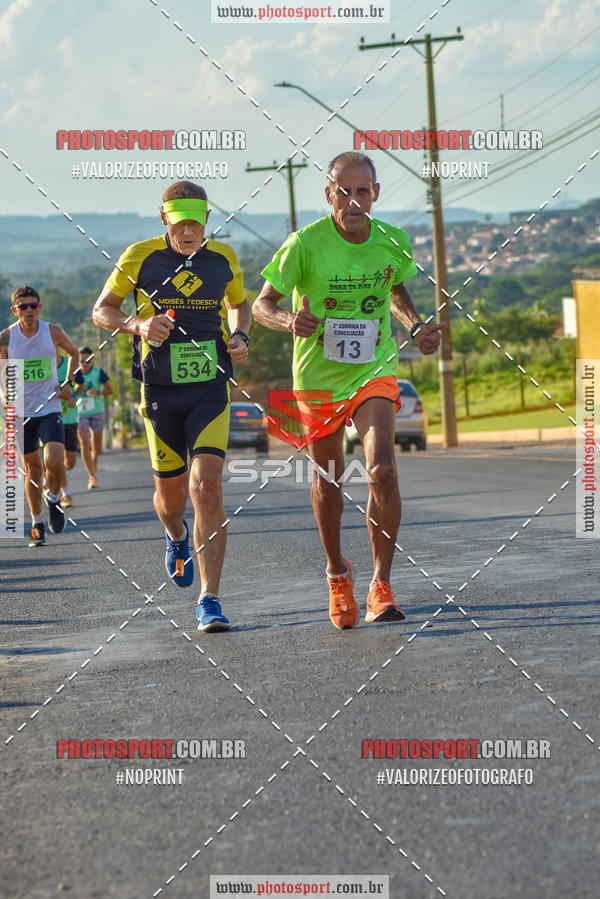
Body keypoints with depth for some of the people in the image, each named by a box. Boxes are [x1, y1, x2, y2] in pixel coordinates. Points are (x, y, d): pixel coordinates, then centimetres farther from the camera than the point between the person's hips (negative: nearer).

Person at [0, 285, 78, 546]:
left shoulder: (53, 332, -3)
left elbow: (73, 353, 17)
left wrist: (68, 383, 5)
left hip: (50, 408, -1)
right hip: (21, 411, 1)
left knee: (54, 462, -18)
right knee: (32, 467, 7)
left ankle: (53, 498, 13)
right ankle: (37, 524, 20)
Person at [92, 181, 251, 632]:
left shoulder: (224, 257, 2)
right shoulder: (140, 256, -4)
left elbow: (239, 303, 21)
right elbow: (101, 310, 4)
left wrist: (240, 336, 0)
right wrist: (138, 324, -16)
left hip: (211, 390, 0)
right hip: (161, 392, 0)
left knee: (207, 485, -16)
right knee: (170, 493, 9)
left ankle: (209, 600, -13)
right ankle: (176, 535, 49)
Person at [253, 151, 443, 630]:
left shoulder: (393, 243, -7)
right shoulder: (306, 244, -17)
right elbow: (262, 305, -11)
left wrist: (417, 327, -3)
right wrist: (290, 320, -32)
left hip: (375, 370, 1)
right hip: (318, 374, -1)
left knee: (382, 470, -19)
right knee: (328, 480, 12)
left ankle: (382, 584, -7)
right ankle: (338, 573, 36)